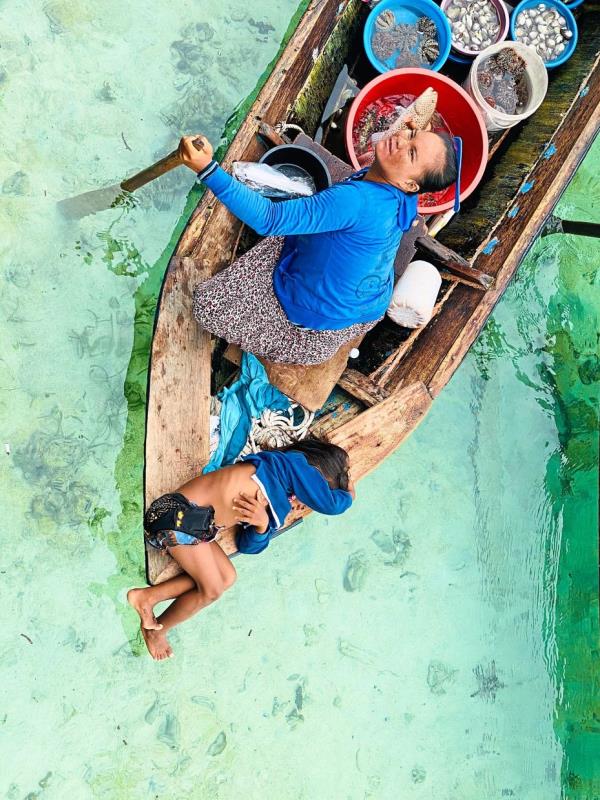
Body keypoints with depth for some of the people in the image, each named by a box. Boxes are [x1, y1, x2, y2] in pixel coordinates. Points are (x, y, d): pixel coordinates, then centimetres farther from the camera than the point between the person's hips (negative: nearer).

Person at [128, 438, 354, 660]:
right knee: (211, 590, -2)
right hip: (181, 514, -9)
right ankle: (157, 629, 18)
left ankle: (147, 597, 10)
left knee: (226, 577, 9)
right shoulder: (295, 463, -4)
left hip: (194, 523, 9)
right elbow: (330, 504, -9)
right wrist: (347, 495, 13)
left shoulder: (277, 503, 20)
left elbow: (248, 545, 14)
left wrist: (262, 524, -6)